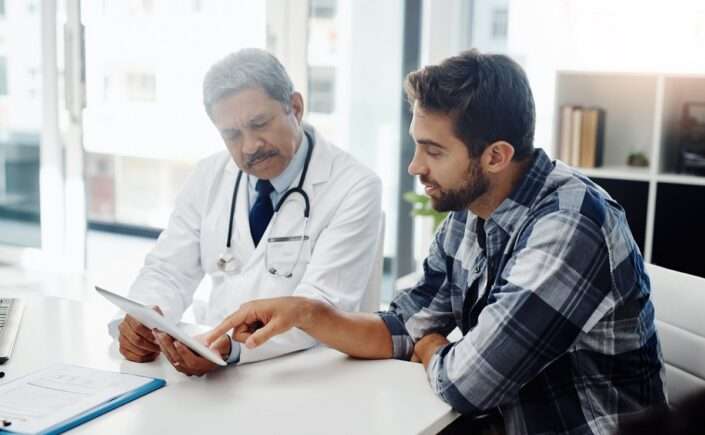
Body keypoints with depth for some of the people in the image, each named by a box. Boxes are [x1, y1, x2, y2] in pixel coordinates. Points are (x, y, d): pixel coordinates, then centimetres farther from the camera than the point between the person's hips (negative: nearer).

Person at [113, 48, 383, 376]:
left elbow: (319, 308, -18)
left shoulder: (354, 189, -10)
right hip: (210, 355, 4)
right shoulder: (209, 177, 6)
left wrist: (232, 346, -34)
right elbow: (167, 272, 8)